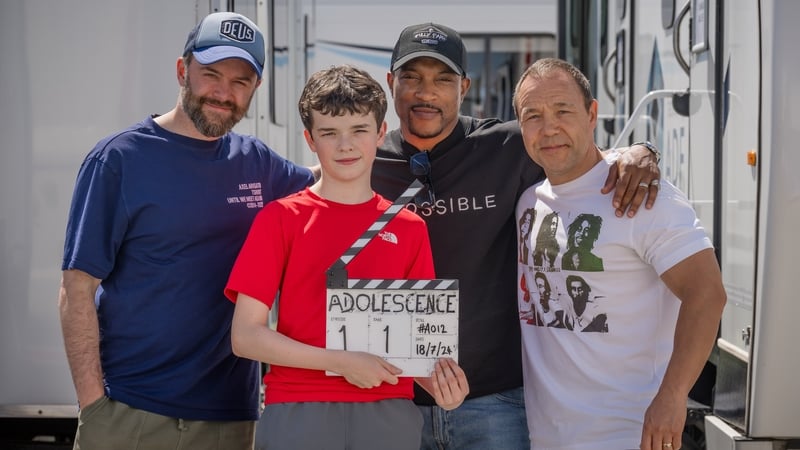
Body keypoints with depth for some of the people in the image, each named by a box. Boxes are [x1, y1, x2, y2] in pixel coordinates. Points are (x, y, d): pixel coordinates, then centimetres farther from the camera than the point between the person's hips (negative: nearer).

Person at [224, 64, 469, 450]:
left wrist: (437, 381, -9)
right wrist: (340, 362, -13)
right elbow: (246, 335, -3)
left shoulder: (409, 227, 9)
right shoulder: (281, 217, 2)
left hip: (388, 413, 2)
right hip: (298, 410, -2)